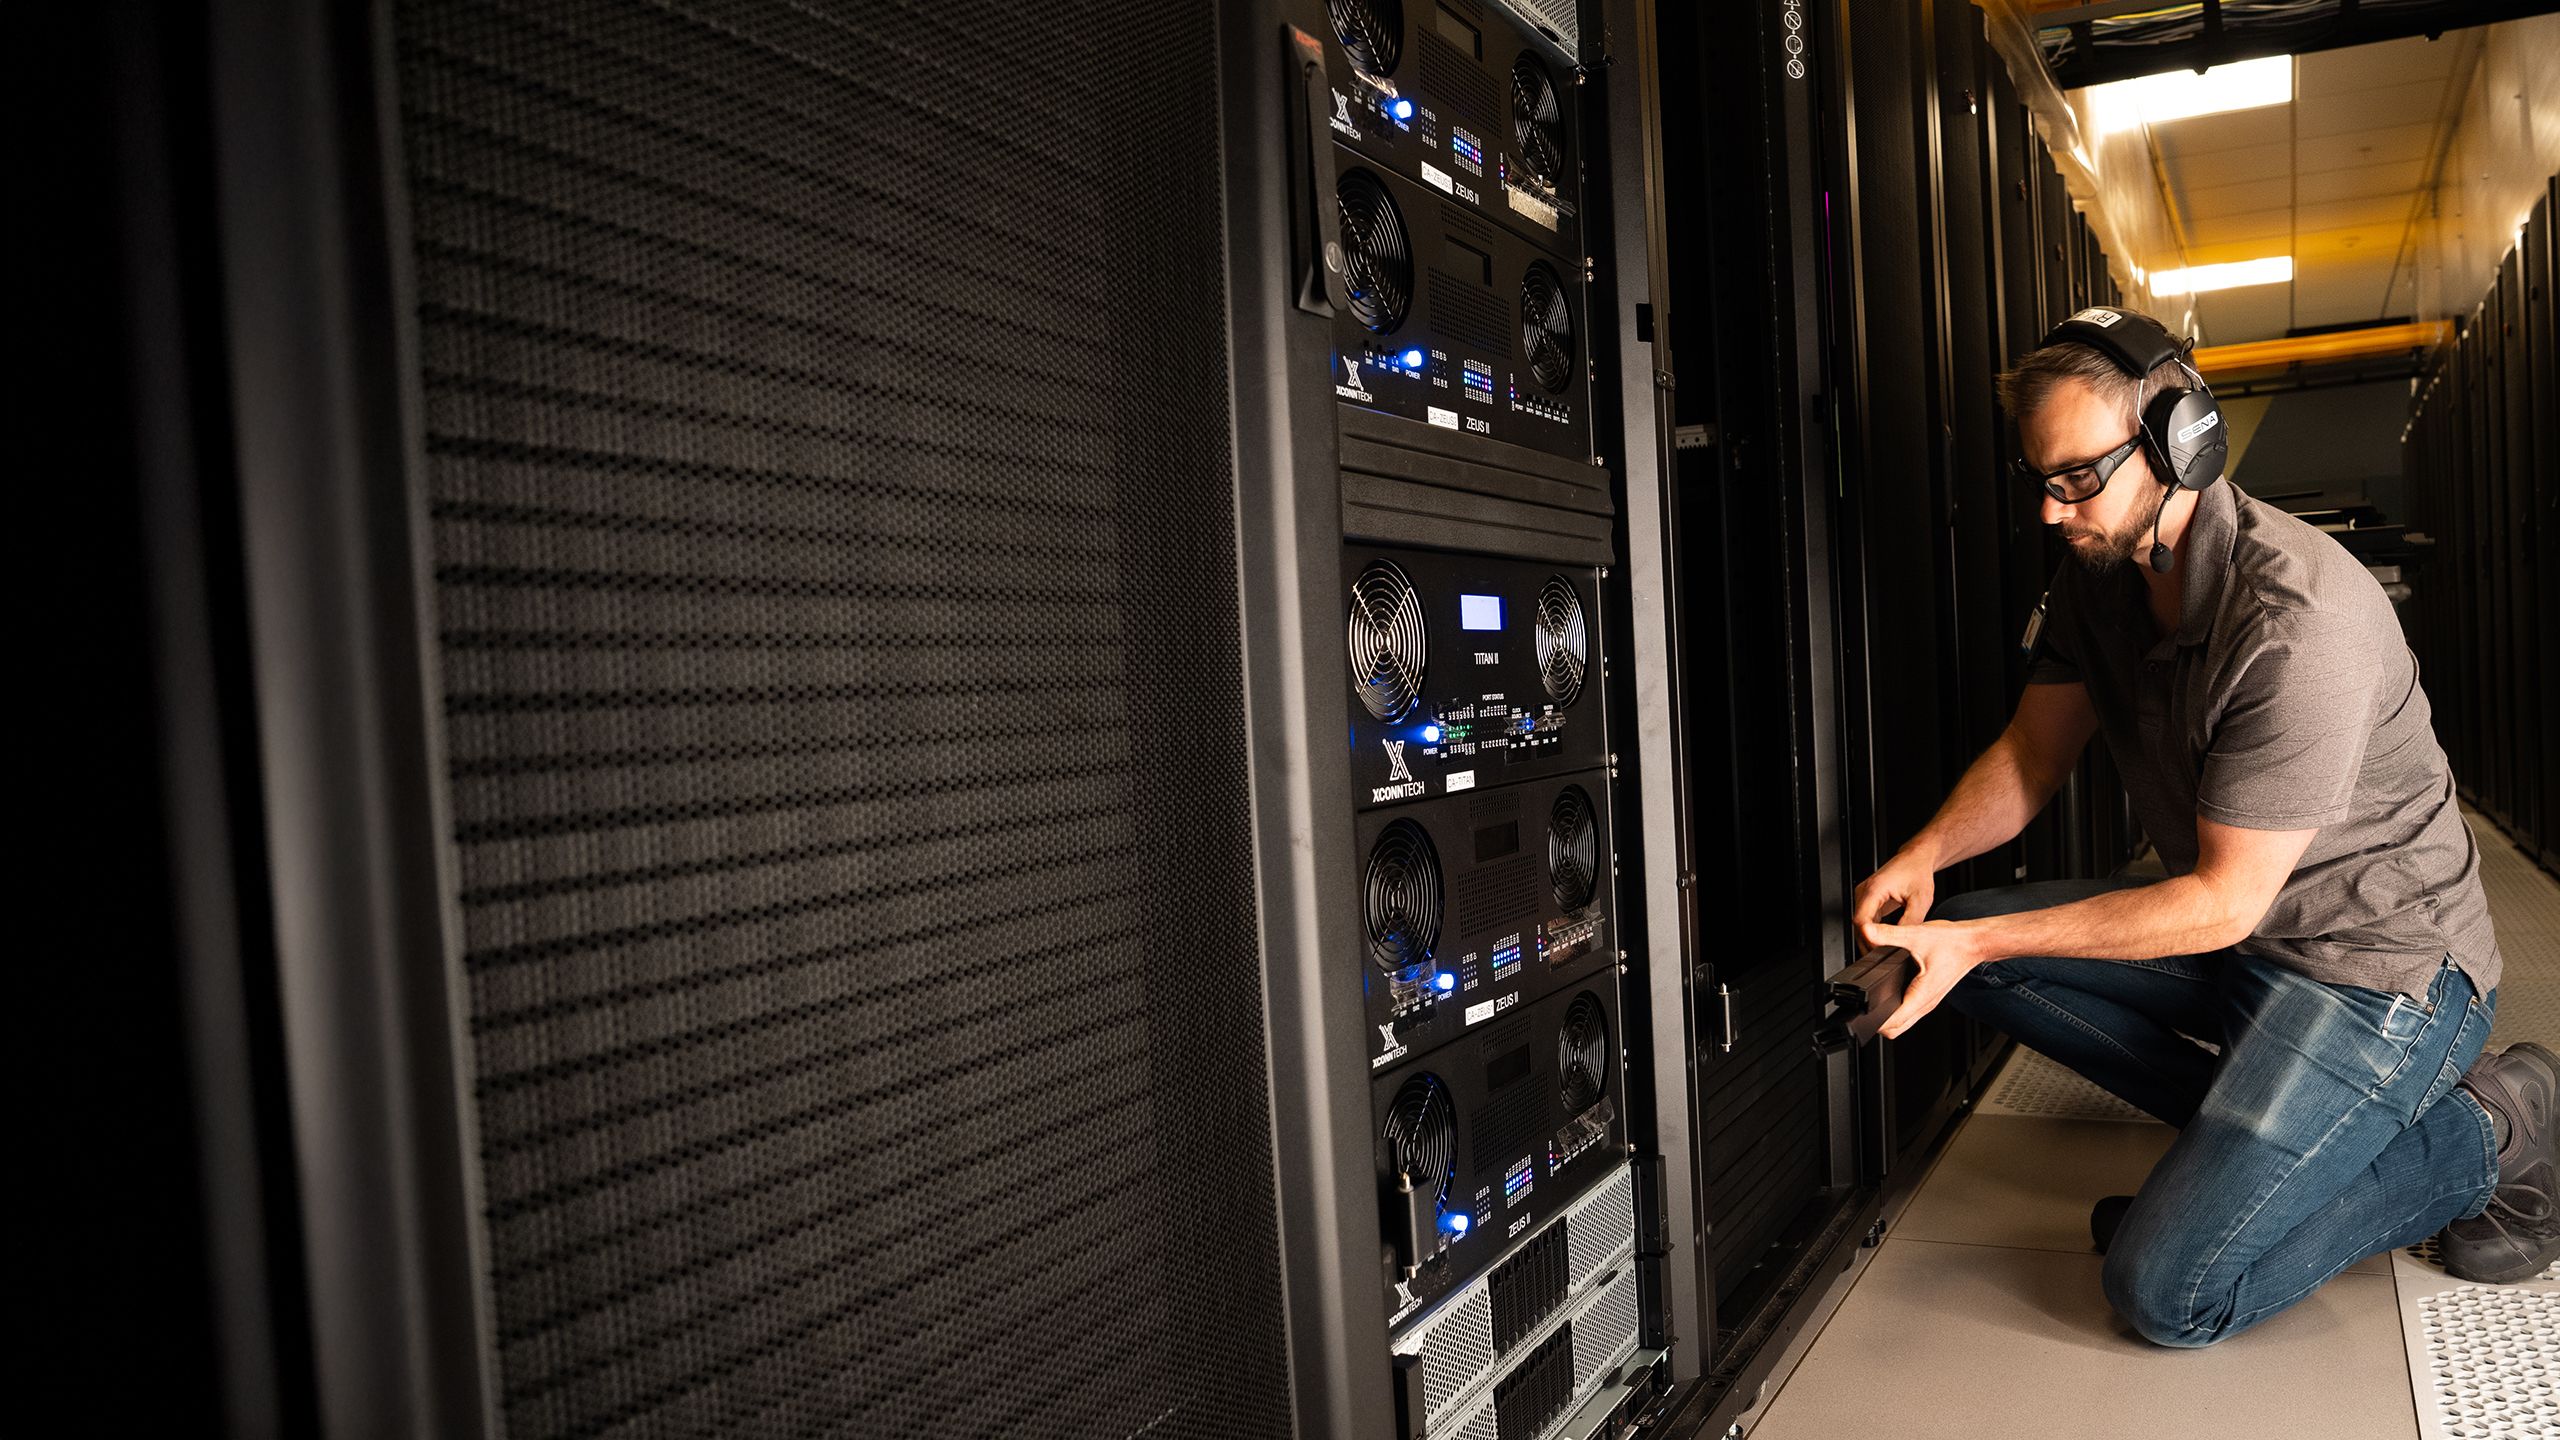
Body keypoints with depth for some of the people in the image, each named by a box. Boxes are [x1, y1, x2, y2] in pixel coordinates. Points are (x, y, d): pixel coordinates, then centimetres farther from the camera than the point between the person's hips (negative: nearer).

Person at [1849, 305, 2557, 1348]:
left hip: (2381, 962, -8)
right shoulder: (2099, 580, -1)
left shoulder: (2298, 618, -28)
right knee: (1966, 937, -6)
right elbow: (2030, 755, 6)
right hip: (2234, 938, 8)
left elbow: (2222, 902, -24)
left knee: (2165, 1294, -16)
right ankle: (2249, 1129, 0)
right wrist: (1924, 856, -15)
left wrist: (1980, 941, -27)